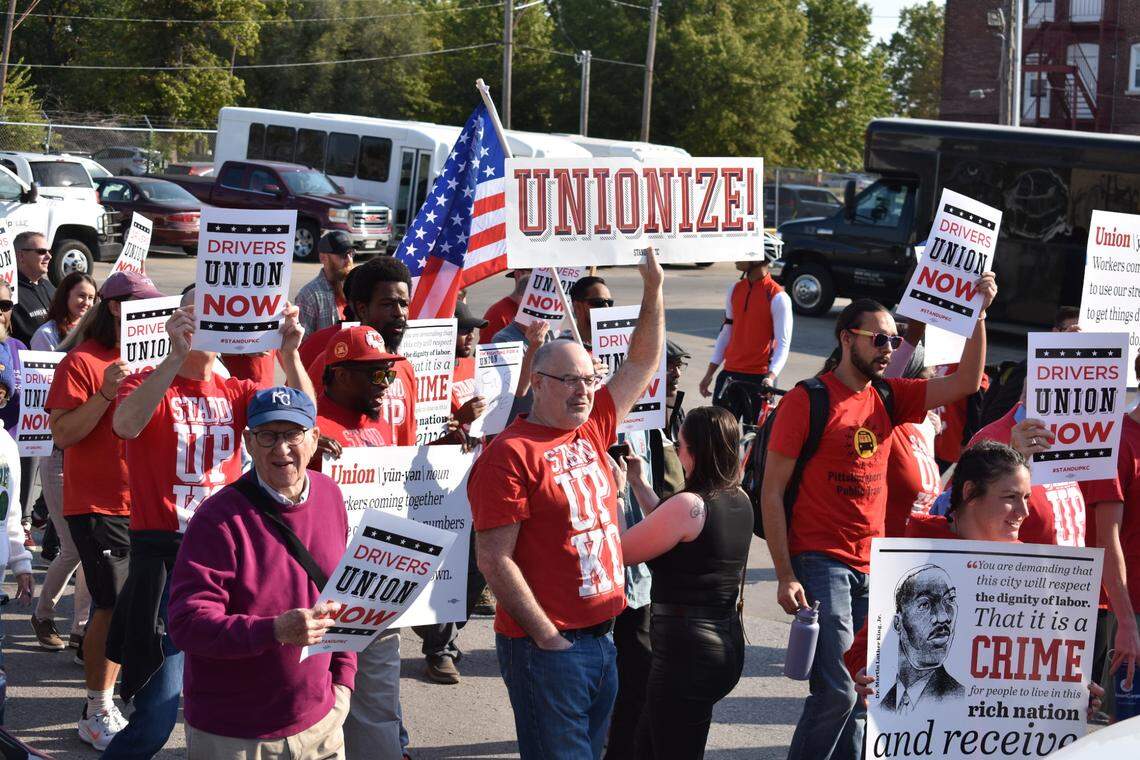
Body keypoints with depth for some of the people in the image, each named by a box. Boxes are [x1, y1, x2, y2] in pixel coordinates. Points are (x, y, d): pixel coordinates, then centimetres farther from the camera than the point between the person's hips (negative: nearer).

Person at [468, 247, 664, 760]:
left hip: (602, 636, 8)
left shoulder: (591, 430, 10)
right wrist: (546, 637, -16)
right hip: (547, 646, -8)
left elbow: (642, 363, 21)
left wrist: (653, 288, 13)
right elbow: (494, 559, -16)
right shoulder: (510, 454, -13)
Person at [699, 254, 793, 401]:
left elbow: (783, 344, -13)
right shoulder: (735, 289, 9)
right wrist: (709, 373, 14)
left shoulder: (777, 297, -11)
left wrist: (771, 377, -28)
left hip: (759, 378, -6)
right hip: (730, 374, 6)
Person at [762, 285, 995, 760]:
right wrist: (785, 575, -13)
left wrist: (978, 314, -4)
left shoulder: (889, 397, 10)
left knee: (861, 692, 10)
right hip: (820, 561, -6)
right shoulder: (808, 400, -8)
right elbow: (771, 492, -8)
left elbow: (966, 383, 8)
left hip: (871, 565, 6)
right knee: (837, 691, -12)